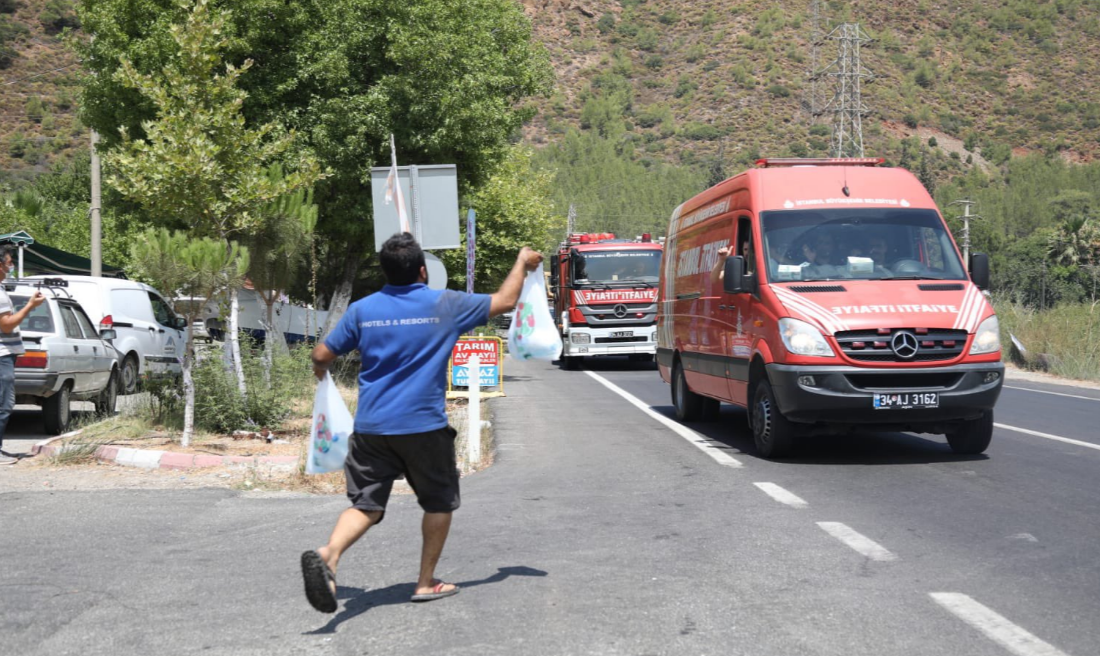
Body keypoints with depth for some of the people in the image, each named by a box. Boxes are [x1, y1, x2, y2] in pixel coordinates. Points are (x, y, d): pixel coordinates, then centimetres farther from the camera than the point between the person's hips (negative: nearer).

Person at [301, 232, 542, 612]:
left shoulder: (362, 310, 4)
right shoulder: (445, 305, -3)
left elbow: (321, 356, 8)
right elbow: (504, 301, 9)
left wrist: (321, 370, 33)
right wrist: (523, 262, 26)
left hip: (371, 427, 3)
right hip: (424, 427, -3)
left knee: (366, 506, 4)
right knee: (439, 503, 16)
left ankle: (327, 555, -22)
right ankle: (426, 582, 20)